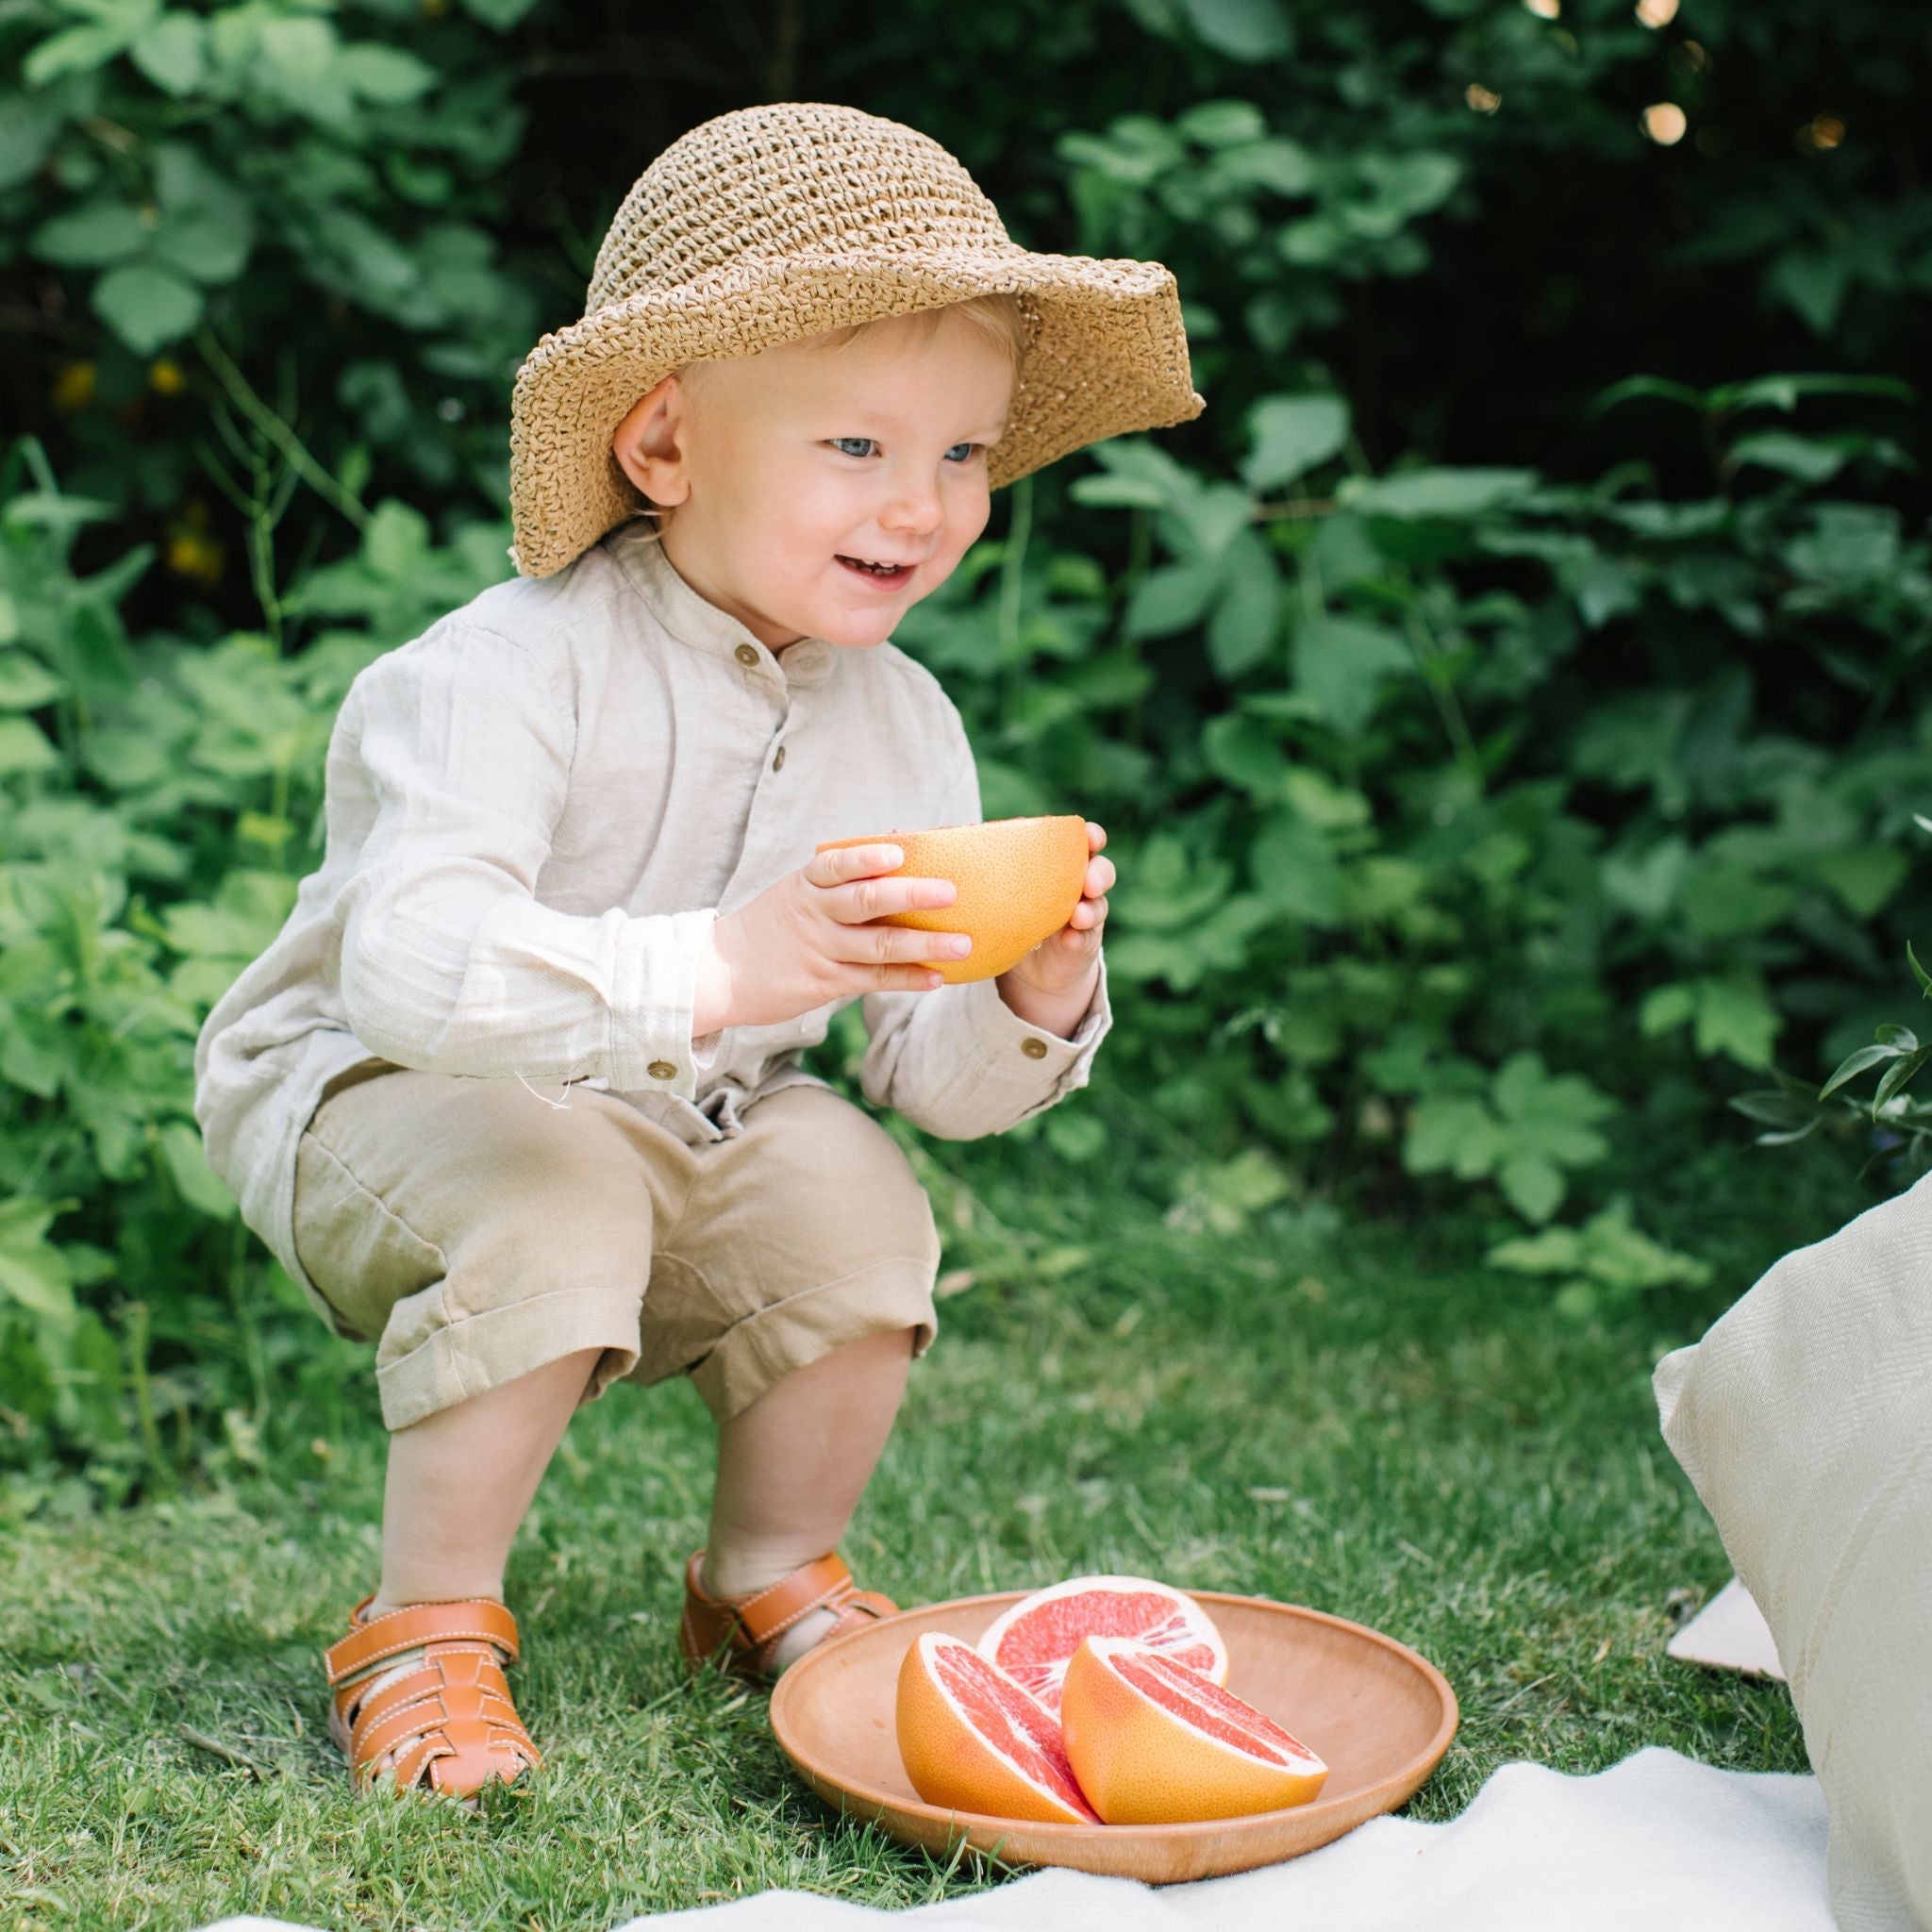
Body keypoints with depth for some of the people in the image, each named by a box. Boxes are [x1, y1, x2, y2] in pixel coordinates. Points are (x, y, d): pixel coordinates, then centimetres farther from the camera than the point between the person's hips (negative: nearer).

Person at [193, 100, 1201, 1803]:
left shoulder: (904, 724, -7)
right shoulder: (518, 673, -28)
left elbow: (932, 1071, -5)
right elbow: (407, 964, -43)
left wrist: (1035, 1003, -30)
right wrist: (720, 971, -55)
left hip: (689, 1124, 6)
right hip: (370, 1097, -5)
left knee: (861, 1201, -18)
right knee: (557, 1202, -33)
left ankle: (775, 1575, 9)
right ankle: (427, 1628, -12)